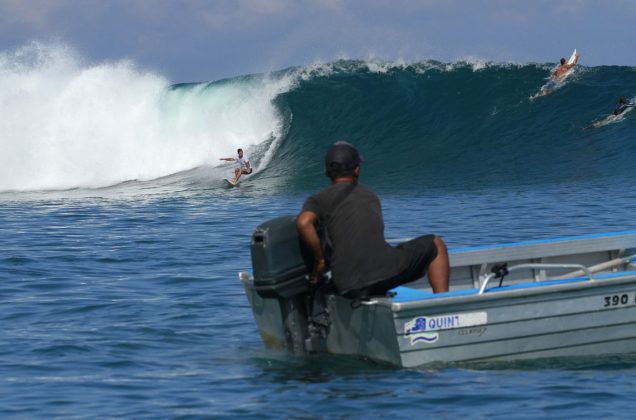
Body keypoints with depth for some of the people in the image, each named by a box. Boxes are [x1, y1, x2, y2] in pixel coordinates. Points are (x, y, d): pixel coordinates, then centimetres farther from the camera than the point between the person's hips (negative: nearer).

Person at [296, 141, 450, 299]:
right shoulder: (370, 196, 22)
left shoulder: (317, 201, 10)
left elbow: (304, 223, -14)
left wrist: (319, 260, -2)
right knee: (435, 245, 25)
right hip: (384, 271, 0)